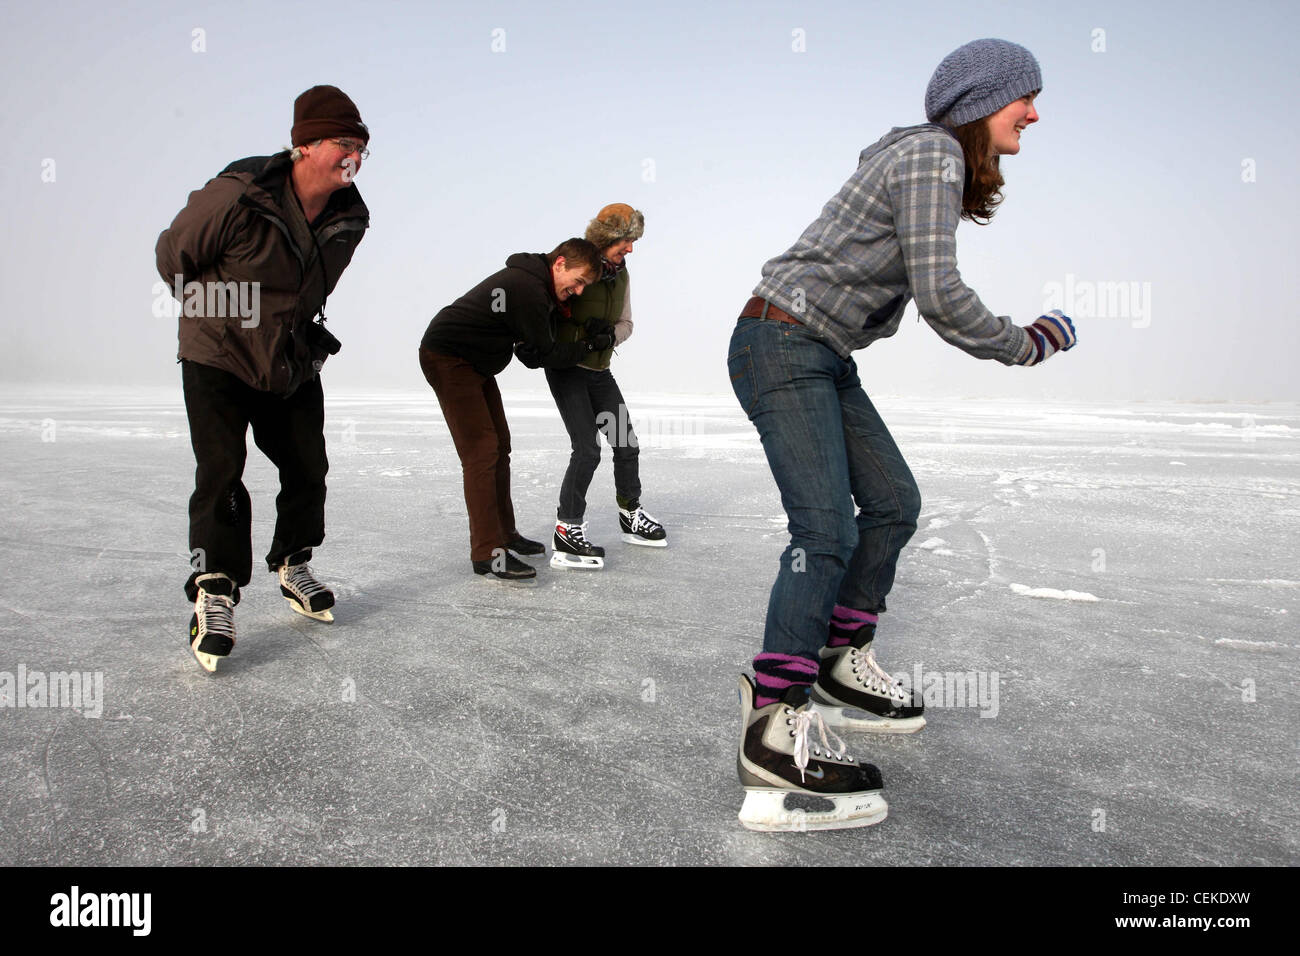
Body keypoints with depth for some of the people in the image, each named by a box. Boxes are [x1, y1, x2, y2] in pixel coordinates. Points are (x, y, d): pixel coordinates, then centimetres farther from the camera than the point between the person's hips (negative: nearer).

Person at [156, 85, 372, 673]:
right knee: (220, 473, -10)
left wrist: (305, 329, 14)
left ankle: (293, 567, 30)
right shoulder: (235, 197, -25)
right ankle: (214, 593, 0)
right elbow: (173, 256, -10)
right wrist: (221, 311, -3)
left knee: (308, 469, 9)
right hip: (217, 360, -5)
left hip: (294, 365, 5)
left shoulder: (351, 218, -6)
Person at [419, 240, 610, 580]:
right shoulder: (527, 289, -25)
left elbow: (529, 351, 12)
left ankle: (504, 534, 21)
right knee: (481, 450, -15)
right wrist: (592, 345, -8)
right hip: (447, 358, -11)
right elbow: (542, 354, -17)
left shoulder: (533, 281, 7)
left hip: (475, 362, 11)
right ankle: (488, 553, -13)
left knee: (499, 446, 12)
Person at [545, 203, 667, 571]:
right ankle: (566, 534, -9)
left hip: (599, 371, 7)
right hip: (566, 370, -7)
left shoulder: (621, 275, 4)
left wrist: (610, 332, -14)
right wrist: (584, 332, -25)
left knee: (626, 443, 11)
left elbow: (626, 324, 8)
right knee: (587, 449, -16)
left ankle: (631, 518, 30)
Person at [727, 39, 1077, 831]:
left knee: (893, 501, 12)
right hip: (782, 345, -10)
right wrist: (1025, 344, -9)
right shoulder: (932, 154, -13)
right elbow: (939, 293, -21)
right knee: (827, 530, -19)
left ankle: (841, 664, 24)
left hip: (824, 356, 10)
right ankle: (774, 731, -19)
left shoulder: (934, 163, 19)